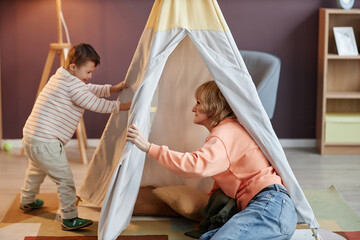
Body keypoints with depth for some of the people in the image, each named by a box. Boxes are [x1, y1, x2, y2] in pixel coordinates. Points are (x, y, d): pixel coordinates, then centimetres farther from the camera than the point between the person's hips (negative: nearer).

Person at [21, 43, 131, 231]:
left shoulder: (61, 78, 15)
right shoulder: (72, 84, -16)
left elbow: (90, 90, 22)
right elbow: (95, 104, -16)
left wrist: (112, 89, 13)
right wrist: (120, 106, -7)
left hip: (30, 137, 11)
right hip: (46, 144, -11)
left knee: (36, 171, 32)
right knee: (64, 179, -3)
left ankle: (27, 201, 53)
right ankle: (69, 218, 2)